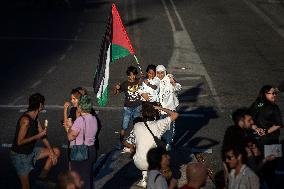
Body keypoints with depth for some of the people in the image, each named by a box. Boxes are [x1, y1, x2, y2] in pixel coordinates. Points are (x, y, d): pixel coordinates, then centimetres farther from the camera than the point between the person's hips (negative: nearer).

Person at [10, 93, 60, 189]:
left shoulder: (35, 118, 2)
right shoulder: (26, 120, -26)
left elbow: (43, 136, 7)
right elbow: (19, 142, -27)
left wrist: (52, 153, -1)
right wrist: (38, 136, -21)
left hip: (31, 151, 9)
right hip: (20, 155, -9)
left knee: (56, 151, 7)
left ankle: (42, 177, 10)